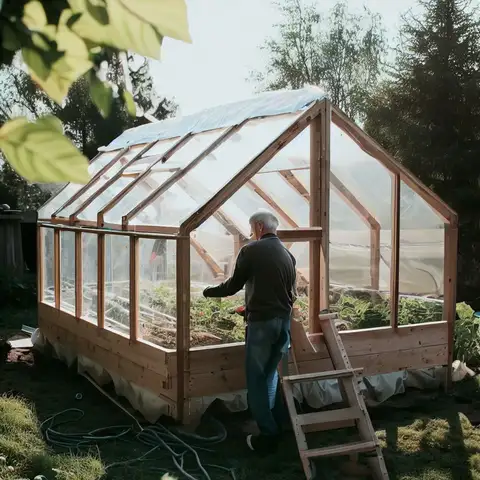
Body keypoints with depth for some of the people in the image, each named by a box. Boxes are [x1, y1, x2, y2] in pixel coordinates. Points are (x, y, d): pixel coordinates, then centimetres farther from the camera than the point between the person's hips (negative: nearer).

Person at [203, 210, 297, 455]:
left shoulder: (250, 251, -8)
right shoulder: (288, 254, 10)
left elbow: (233, 285, -2)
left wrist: (209, 291, 15)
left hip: (261, 322, -6)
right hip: (284, 321, 6)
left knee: (256, 379, 3)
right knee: (271, 375, 20)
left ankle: (267, 435, 2)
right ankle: (276, 428, 25)